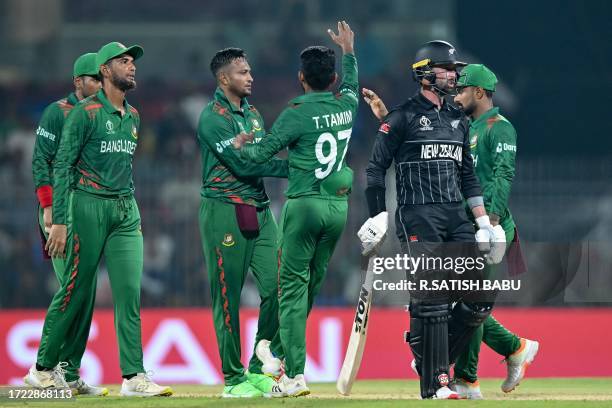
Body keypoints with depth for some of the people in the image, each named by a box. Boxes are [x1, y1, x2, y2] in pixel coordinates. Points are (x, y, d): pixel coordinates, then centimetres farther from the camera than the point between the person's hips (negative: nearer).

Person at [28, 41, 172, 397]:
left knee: (129, 293, -3)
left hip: (126, 211, 6)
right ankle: (43, 368, 11)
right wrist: (59, 222, -16)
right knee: (76, 291, -2)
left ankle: (134, 377, -5)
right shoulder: (86, 112, -7)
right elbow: (63, 165, -10)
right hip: (89, 207, -6)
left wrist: (131, 210, 16)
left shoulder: (133, 117, 14)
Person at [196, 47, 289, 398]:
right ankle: (233, 379, 4)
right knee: (228, 298, -2)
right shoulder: (214, 117, -9)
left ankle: (258, 369, 8)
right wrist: (291, 167, -16)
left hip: (260, 210, 7)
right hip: (224, 211, -7)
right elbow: (242, 164, -17)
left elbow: (260, 160, 14)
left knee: (276, 287, -3)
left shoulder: (253, 113, 17)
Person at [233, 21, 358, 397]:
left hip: (305, 204, -6)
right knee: (312, 283, 14)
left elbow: (262, 154, -6)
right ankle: (285, 354, 19)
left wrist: (241, 145, 16)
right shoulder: (346, 106, 7)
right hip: (339, 206, 6)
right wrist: (348, 51, 49)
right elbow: (351, 84, 32)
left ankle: (296, 374, -10)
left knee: (293, 286, -4)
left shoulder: (298, 114, -10)